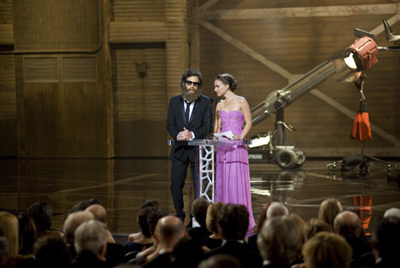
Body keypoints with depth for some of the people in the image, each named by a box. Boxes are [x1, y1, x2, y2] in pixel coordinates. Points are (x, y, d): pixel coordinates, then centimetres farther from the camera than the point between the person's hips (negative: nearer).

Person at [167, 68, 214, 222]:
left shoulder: (206, 102, 1)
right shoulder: (174, 101, 8)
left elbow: (208, 126, -5)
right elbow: (170, 125, 5)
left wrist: (193, 134, -20)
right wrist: (178, 135, -15)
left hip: (197, 149, -2)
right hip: (179, 149, 2)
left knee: (199, 186, 0)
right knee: (176, 185, 1)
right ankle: (180, 217, 14)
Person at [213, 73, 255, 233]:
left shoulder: (241, 102, 0)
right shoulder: (220, 105, 15)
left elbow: (248, 123, -1)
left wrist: (241, 136, -17)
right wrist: (216, 135, -3)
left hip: (237, 147, -5)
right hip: (222, 147, 5)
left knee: (237, 182, -9)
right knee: (222, 182, 2)